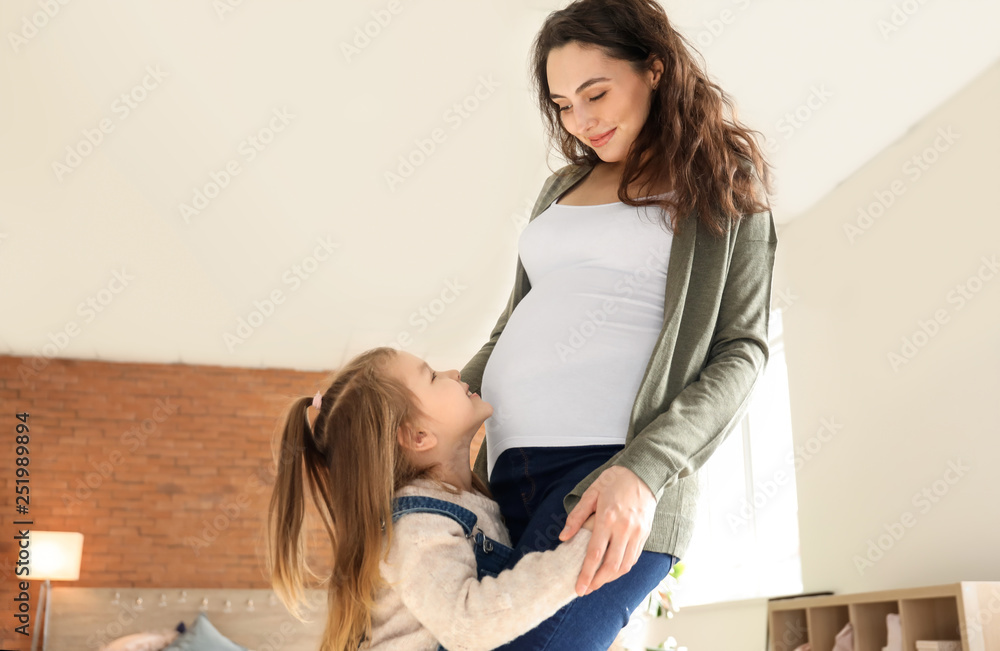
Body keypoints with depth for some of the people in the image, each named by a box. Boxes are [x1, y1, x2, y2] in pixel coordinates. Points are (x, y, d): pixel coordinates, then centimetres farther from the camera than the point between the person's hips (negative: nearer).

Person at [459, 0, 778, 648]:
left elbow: (741, 351, -1)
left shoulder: (724, 185, 8)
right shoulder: (561, 188, 23)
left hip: (617, 474, -5)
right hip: (505, 470, 6)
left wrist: (644, 471, -16)